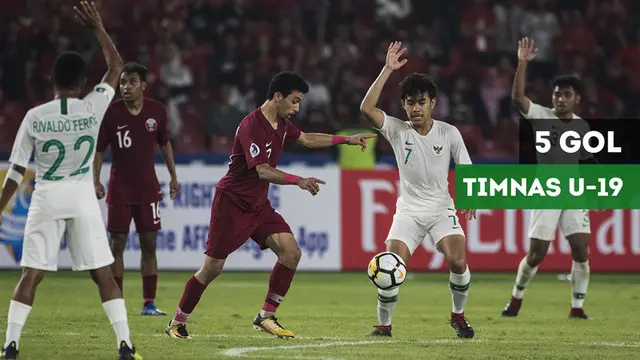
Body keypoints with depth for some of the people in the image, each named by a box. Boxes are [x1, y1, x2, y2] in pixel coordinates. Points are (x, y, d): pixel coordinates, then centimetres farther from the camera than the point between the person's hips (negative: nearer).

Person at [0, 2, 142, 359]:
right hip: (83, 198, 0)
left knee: (31, 275, 3)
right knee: (103, 273, 4)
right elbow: (117, 67, 9)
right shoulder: (92, 108, -7)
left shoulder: (35, 117, -8)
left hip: (46, 199, 0)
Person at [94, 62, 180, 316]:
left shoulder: (157, 111, -2)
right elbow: (99, 149, -4)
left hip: (148, 186, 2)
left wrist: (173, 176, 13)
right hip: (119, 188, -2)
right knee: (117, 244, -2)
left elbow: (164, 143, 13)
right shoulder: (111, 113, -9)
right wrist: (96, 181, -13)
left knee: (149, 245, 3)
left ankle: (149, 303, 7)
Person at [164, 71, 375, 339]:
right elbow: (263, 170, -31)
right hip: (231, 203, -8)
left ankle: (266, 316, 2)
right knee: (213, 267, -6)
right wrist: (298, 181, -40)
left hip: (258, 205, 8)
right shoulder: (251, 126, -23)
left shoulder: (282, 124, 5)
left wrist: (346, 140, 26)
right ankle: (177, 322, 10)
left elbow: (306, 139, 26)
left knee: (291, 252, -8)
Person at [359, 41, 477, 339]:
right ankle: (384, 324, 1)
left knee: (457, 261, -20)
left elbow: (465, 169, 6)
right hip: (408, 210, 0)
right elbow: (367, 108, -18)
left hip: (441, 208, 0)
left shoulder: (449, 133, -1)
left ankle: (458, 315, 6)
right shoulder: (397, 130, -3)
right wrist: (387, 70, -21)